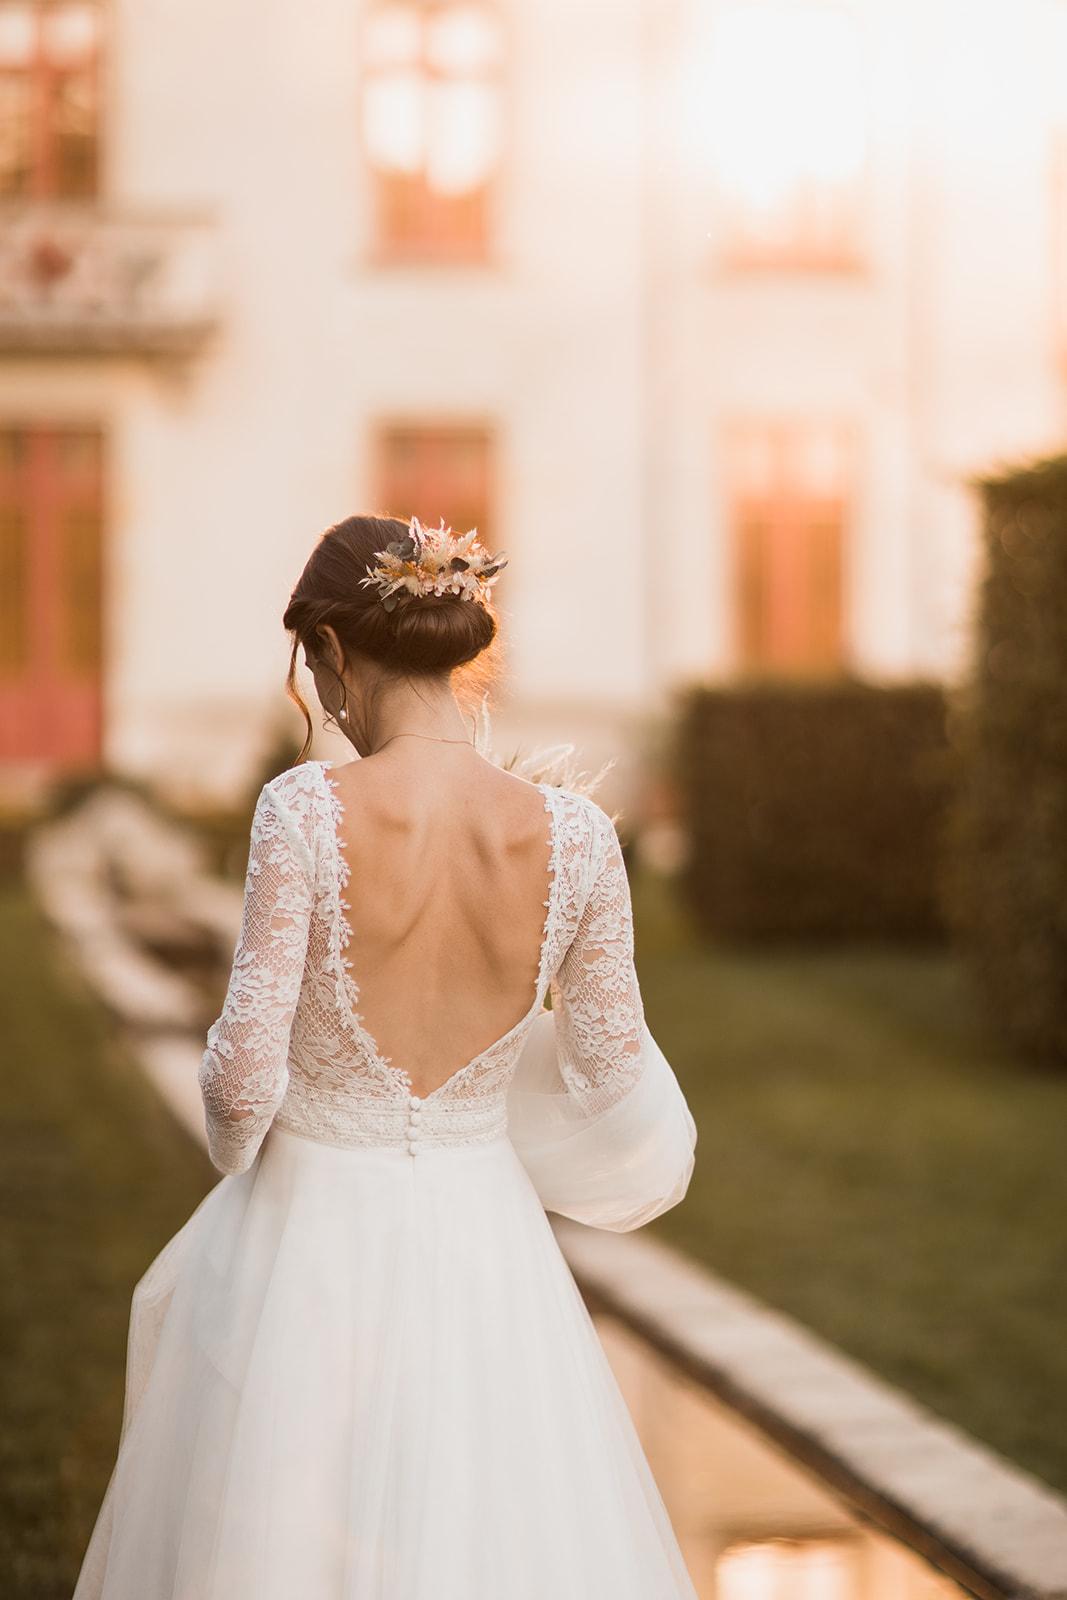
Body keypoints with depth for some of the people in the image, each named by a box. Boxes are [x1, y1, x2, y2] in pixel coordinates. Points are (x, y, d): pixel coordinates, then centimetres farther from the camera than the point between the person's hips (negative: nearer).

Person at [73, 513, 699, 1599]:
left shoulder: (307, 810, -17)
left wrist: (234, 1137, 5)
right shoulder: (575, 833, -8)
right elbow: (614, 1070, 1)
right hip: (482, 1242, 3)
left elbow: (245, 1072, -16)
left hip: (312, 1239, -2)